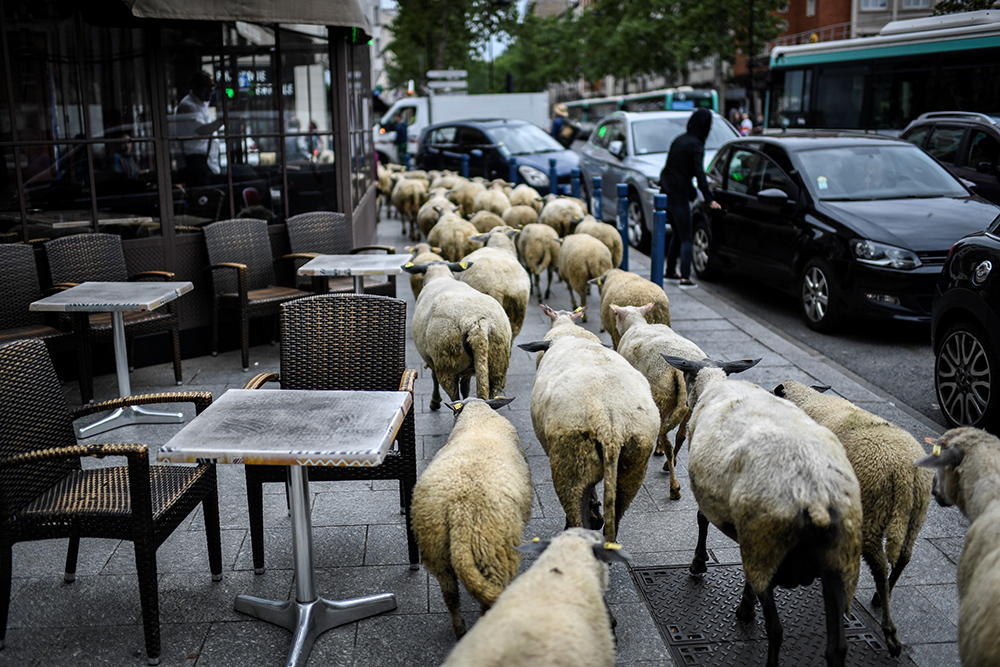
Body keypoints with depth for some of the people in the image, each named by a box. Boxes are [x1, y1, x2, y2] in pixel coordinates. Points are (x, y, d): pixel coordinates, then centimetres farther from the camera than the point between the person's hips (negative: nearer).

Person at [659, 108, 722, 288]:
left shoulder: (680, 139, 12)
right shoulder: (696, 145, -13)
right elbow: (699, 173, -19)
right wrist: (710, 199, -18)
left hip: (667, 191, 8)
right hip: (679, 194, -8)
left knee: (678, 233, 20)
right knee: (685, 237, -4)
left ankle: (670, 271, 25)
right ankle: (685, 277, -10)